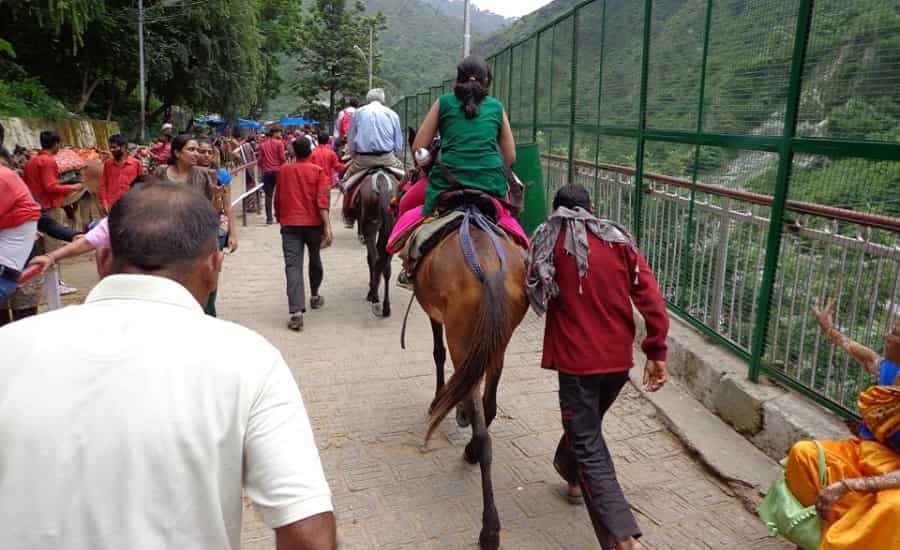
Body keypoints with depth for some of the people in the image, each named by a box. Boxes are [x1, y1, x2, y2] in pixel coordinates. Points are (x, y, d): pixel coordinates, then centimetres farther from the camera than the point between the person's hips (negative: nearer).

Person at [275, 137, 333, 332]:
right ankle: (315, 296, 41)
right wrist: (327, 226, -16)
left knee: (293, 266, -8)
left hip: (290, 225, 0)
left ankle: (296, 312, -21)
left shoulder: (283, 171, 6)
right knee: (315, 259, 23)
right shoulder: (318, 171, -1)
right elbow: (322, 201, -13)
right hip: (313, 224, 0)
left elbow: (277, 199, 14)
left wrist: (279, 218, 30)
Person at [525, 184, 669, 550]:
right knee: (588, 423, 28)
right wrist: (657, 351, -4)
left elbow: (534, 295, 10)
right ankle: (572, 474, 51)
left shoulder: (548, 243, -1)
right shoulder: (619, 241, 4)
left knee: (589, 449, -1)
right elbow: (650, 296, -5)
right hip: (620, 358, 4)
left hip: (576, 358, -4)